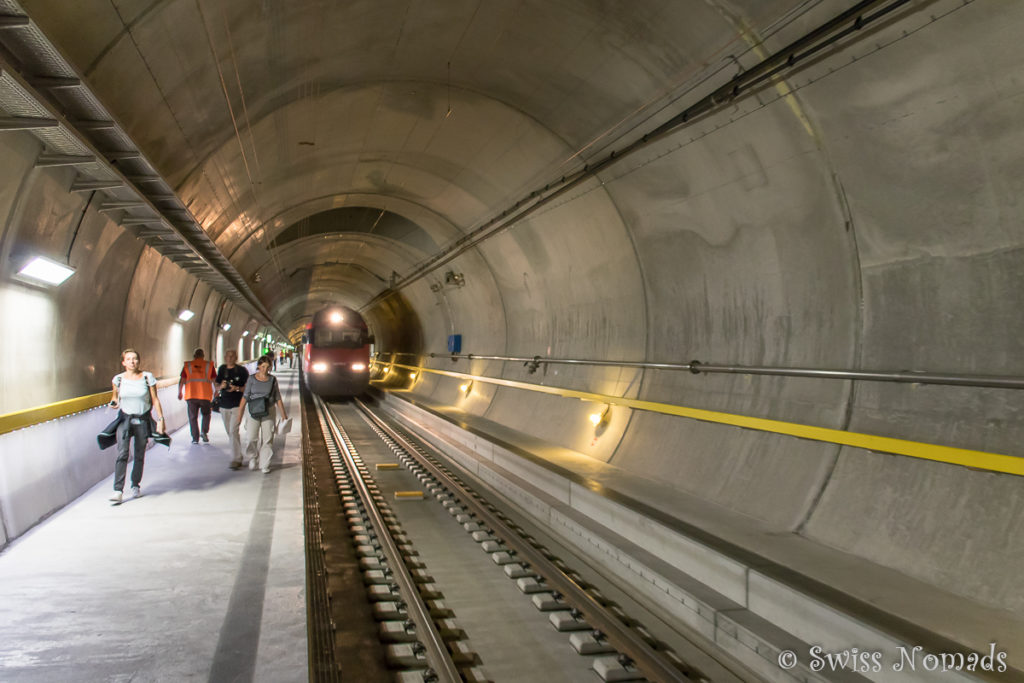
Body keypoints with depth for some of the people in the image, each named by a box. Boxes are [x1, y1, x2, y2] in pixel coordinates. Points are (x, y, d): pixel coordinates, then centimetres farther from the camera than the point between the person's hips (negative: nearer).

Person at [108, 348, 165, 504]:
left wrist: (160, 419, -4)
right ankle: (118, 490, -13)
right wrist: (114, 403, -7)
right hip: (124, 419, 0)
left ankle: (136, 486, 25)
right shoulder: (118, 379, 2)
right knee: (122, 454, -13)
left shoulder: (147, 377, -2)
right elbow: (116, 396, 17)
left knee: (139, 455, 7)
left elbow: (155, 399, 1)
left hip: (143, 420, 0)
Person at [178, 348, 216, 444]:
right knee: (206, 414, 18)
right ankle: (204, 431, -2)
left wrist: (179, 393, 11)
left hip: (191, 395, 0)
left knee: (193, 417, 7)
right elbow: (214, 380, 4)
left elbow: (182, 380, 2)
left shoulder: (187, 365, 6)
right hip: (205, 395, 0)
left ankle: (195, 438, 5)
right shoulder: (209, 365, 6)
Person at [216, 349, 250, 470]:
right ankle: (239, 455, 27)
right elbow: (217, 386, 14)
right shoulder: (222, 369, 9)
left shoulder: (242, 370, -5)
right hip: (224, 405, 6)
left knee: (233, 431, -15)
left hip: (237, 405, -6)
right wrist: (221, 386, -9)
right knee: (229, 432, 13)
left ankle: (236, 459, -14)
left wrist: (237, 388, -21)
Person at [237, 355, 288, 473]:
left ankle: (265, 465, 8)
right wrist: (239, 416, -5)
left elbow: (278, 398, 9)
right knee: (251, 438, -10)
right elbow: (245, 398, 0)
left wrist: (283, 414, 6)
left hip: (268, 412, 1)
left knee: (267, 439, -1)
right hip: (253, 411, -1)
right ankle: (252, 457, 19)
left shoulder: (272, 379, 5)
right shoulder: (252, 379, 1)